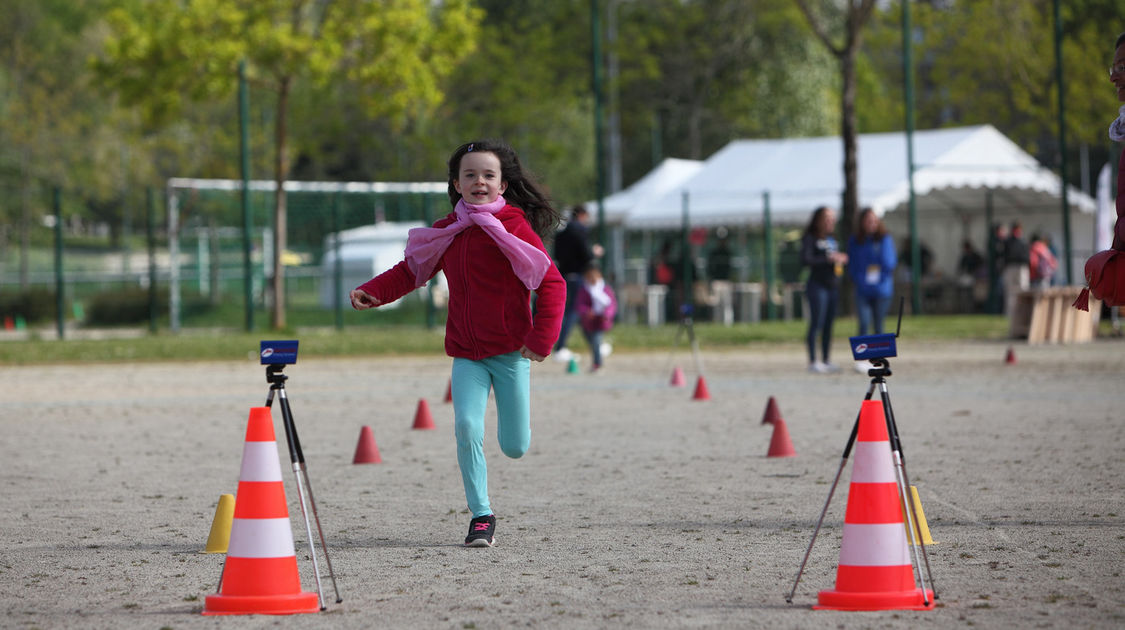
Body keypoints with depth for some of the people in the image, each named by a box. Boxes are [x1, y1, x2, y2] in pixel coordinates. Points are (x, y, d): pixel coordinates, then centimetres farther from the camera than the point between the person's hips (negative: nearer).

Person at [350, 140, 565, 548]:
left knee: (515, 448, 1)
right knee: (467, 427, -18)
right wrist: (372, 292, 3)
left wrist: (542, 338, -14)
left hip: (510, 350, -3)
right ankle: (481, 516, -5)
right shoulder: (447, 232, 6)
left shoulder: (515, 227, -9)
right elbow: (410, 271, 19)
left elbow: (552, 284, -9)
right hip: (466, 355, 3)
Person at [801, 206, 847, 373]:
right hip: (817, 285, -7)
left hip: (833, 286, 7)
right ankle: (812, 361, -6)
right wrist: (828, 259, -21)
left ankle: (826, 361, 12)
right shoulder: (810, 239, -6)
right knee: (816, 323, -8)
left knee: (828, 325, 8)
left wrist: (841, 259, 3)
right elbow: (805, 260, -18)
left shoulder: (831, 240, 16)